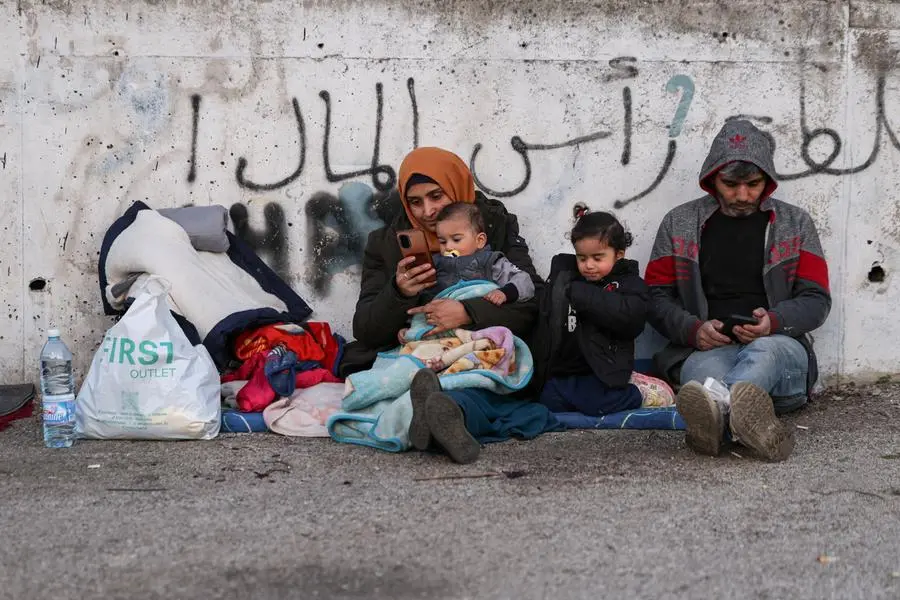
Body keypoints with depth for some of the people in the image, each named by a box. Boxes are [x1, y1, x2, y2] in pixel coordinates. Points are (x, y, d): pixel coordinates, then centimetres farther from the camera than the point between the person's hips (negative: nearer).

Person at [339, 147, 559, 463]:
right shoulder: (385, 243, 10)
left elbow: (533, 303, -6)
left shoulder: (498, 227, 8)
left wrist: (468, 312, -22)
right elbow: (365, 331, 3)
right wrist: (399, 293, -18)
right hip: (409, 363, 1)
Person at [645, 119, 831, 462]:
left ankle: (716, 408, -70)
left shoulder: (795, 224, 15)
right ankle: (749, 417, -72)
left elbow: (817, 301, 10)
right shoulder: (679, 223, 14)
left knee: (766, 350, -39)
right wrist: (694, 329, -10)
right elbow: (657, 298, 11)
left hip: (778, 347, 0)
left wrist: (774, 321, -13)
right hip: (707, 350, 0)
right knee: (706, 368, -39)